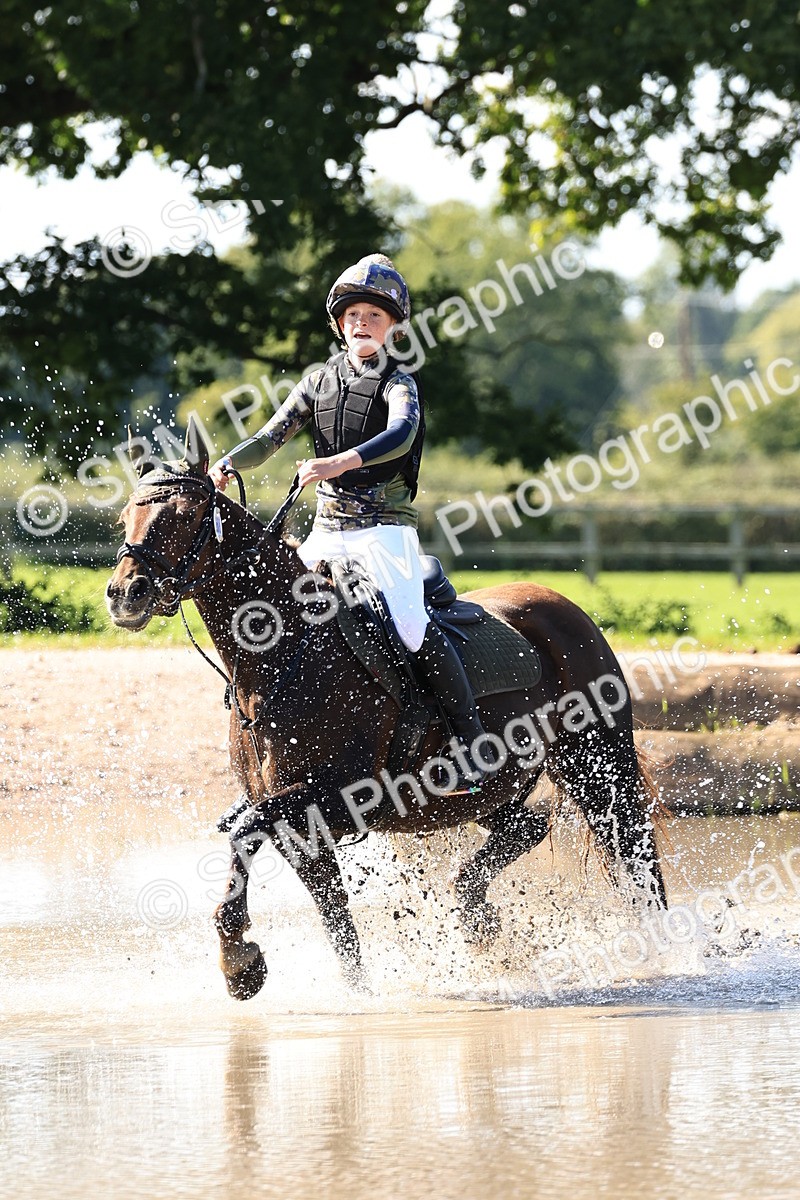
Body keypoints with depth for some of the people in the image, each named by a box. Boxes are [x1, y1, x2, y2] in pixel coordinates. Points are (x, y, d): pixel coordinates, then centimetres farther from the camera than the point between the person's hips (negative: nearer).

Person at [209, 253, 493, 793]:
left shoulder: (398, 383, -4)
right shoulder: (321, 381, 13)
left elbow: (401, 434, -24)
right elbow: (272, 435, 9)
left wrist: (342, 462, -39)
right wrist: (226, 467, -9)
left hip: (384, 529, -6)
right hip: (327, 529, 6)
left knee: (412, 627, -22)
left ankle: (473, 743, -18)